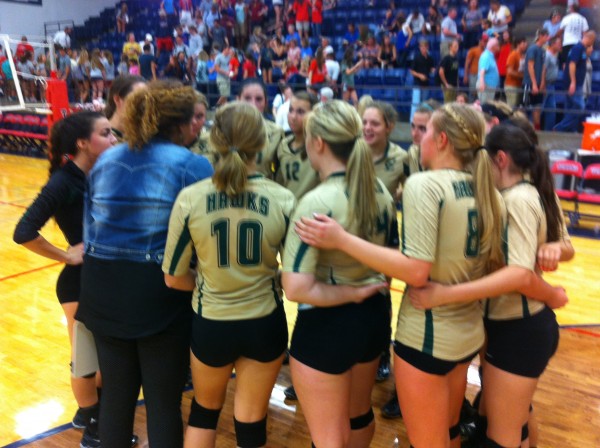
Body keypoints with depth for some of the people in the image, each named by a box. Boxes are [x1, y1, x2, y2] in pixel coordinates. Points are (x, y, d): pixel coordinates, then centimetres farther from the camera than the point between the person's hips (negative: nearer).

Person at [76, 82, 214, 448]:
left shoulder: (106, 160, 8)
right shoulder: (194, 165, -10)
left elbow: (89, 227, 12)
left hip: (102, 287, 6)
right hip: (161, 291, -5)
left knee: (115, 395, 20)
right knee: (164, 401, 10)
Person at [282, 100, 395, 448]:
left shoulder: (316, 203, -24)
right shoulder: (382, 192, -1)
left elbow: (296, 289, -27)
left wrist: (354, 293, -17)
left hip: (326, 327, -7)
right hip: (374, 316, 8)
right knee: (359, 416, 30)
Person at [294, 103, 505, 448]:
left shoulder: (424, 184, -19)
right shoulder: (486, 191, 3)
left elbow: (417, 272, -26)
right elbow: (495, 266, 7)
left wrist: (341, 239, -25)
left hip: (426, 335, -7)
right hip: (468, 332, 7)